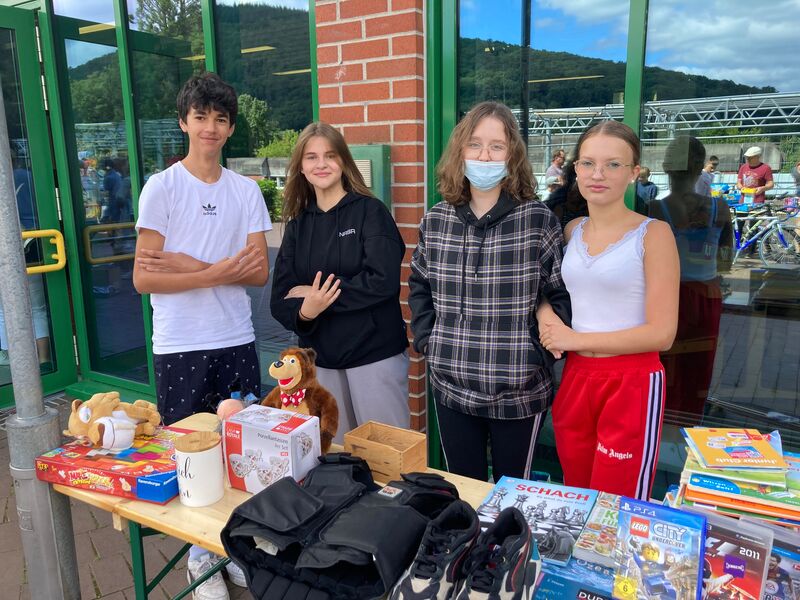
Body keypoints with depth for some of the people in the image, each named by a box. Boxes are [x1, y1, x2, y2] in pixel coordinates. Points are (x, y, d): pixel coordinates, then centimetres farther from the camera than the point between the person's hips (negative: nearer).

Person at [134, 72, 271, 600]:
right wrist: (219, 271, -16)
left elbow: (259, 272, -2)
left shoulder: (246, 190, 6)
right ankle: (201, 555, 28)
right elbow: (143, 279, -9)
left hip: (237, 343, 3)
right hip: (180, 347, -2)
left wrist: (188, 266, -11)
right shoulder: (161, 188, -4)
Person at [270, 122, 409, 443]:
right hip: (319, 359, 5)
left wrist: (317, 293, -14)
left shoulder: (370, 211, -6)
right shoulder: (297, 224, 7)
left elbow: (383, 281, -20)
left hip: (375, 355, -4)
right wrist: (303, 311, -20)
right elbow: (280, 301, 2)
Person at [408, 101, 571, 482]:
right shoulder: (435, 221, 2)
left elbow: (562, 294, -3)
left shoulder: (538, 221, -9)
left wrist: (541, 353, -8)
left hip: (519, 394, -3)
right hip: (451, 388, 3)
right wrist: (428, 342, 6)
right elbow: (419, 287, 14)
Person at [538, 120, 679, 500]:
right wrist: (547, 320, -4)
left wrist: (575, 339, -12)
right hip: (574, 379, 5)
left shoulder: (653, 234, -9)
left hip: (632, 384, -5)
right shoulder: (572, 231, 6)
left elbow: (662, 333, -13)